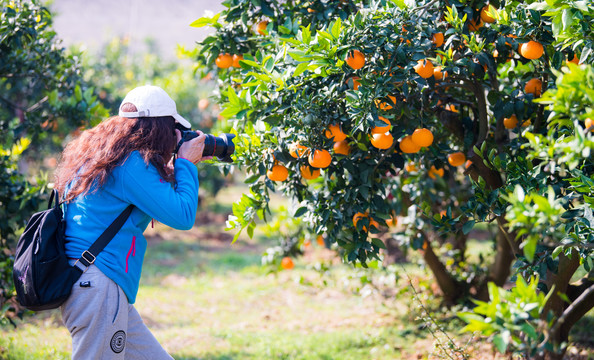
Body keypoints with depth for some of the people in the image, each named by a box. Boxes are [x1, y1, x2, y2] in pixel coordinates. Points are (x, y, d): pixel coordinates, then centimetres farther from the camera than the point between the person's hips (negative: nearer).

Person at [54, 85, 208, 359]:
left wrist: (175, 168, 19)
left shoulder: (99, 156, 15)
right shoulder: (132, 162, -15)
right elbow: (183, 216, -14)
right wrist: (186, 163, -1)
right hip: (98, 287, -10)